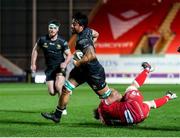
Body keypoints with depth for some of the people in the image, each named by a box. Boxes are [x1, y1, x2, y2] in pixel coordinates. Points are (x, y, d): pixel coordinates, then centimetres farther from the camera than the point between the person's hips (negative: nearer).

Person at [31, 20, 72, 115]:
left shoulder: (62, 42, -9)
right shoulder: (43, 40, -5)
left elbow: (69, 55, -2)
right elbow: (35, 50, 11)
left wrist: (65, 63, -22)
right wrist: (33, 63, 7)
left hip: (60, 67, -2)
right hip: (49, 68, 3)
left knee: (58, 86, -25)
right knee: (52, 92, -3)